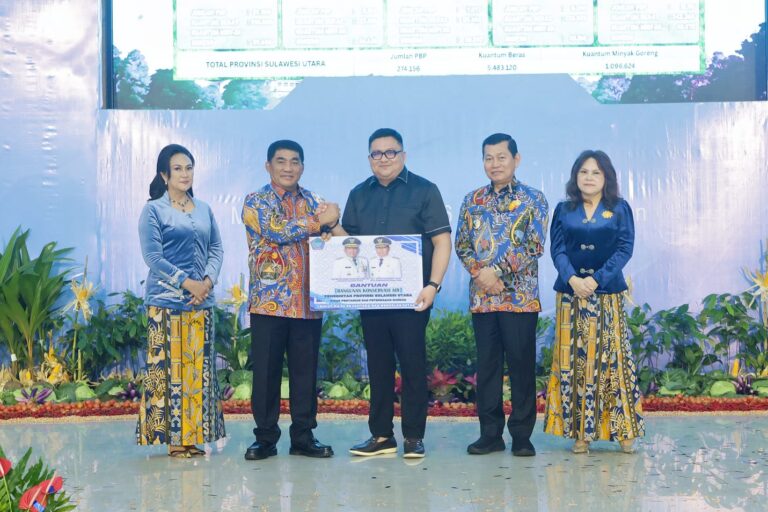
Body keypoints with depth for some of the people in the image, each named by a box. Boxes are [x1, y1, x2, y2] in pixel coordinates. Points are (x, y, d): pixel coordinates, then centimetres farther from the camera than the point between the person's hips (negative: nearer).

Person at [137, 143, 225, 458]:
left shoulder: (204, 210, 15)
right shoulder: (153, 210, 0)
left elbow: (216, 249, 13)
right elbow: (153, 257, -7)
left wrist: (208, 280, -5)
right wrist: (188, 283, -13)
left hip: (201, 302, 5)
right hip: (167, 301, -5)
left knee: (199, 368, 4)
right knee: (168, 368, -3)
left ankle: (192, 436, 11)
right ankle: (172, 438, 4)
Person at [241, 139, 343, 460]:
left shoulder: (312, 202, 14)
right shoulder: (256, 202, 1)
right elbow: (278, 230, -16)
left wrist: (333, 223, -14)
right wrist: (320, 220, -10)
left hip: (308, 302, 4)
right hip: (269, 300, -3)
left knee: (306, 371, 7)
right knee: (266, 371, 2)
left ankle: (303, 437, 17)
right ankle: (265, 438, 14)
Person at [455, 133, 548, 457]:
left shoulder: (533, 199, 1)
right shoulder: (472, 201, 12)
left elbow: (534, 246, -8)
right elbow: (461, 244, 9)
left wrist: (497, 272, -14)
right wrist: (479, 272, -9)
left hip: (520, 296, -3)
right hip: (481, 297, 3)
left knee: (521, 365, 2)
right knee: (487, 364, 7)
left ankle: (522, 436, 12)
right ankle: (490, 433, 16)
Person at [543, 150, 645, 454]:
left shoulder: (620, 209, 6)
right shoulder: (563, 210, 10)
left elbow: (625, 248, -3)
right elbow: (557, 249, 2)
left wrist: (596, 279, -15)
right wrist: (572, 279, -16)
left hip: (607, 294, -1)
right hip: (570, 293, 2)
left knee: (611, 358, -1)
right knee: (573, 360, 0)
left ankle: (623, 430, 6)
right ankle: (580, 432, 6)